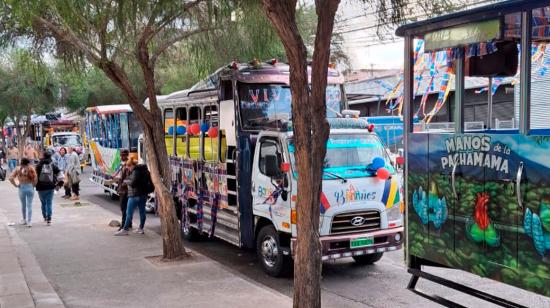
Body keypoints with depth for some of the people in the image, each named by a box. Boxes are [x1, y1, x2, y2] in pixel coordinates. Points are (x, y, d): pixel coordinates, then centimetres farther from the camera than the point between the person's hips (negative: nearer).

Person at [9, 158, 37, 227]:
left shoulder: (17, 169, 0)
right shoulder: (31, 168, -3)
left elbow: (11, 178, -8)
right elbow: (36, 177, -15)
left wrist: (16, 185, 2)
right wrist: (34, 184, -2)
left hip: (21, 188, 1)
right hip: (30, 187, -1)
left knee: (23, 205, 18)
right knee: (29, 205, 3)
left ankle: (24, 219, 30)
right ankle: (29, 221, -3)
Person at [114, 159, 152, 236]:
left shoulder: (136, 172, -16)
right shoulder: (144, 170, 11)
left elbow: (133, 183, -22)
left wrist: (126, 181, -4)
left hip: (135, 195, -9)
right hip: (143, 194, 9)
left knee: (129, 213, -4)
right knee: (142, 211, 12)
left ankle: (125, 230, -1)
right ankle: (141, 229, 18)